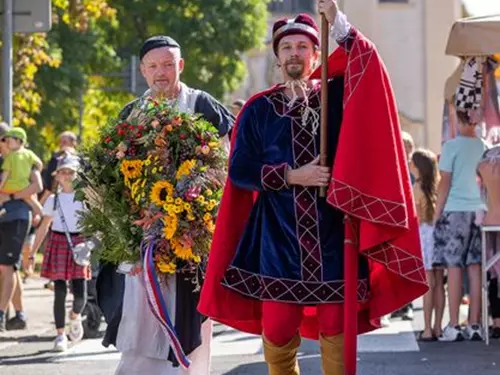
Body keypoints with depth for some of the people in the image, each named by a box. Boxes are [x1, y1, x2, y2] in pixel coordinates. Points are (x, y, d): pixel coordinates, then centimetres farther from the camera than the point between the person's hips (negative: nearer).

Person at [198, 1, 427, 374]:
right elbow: (240, 170, 1)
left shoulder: (338, 96, 7)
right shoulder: (258, 110, 7)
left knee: (337, 336, -1)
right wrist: (290, 177, -10)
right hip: (278, 237, 1)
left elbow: (368, 66, -12)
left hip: (333, 236, 0)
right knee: (277, 338, 0)